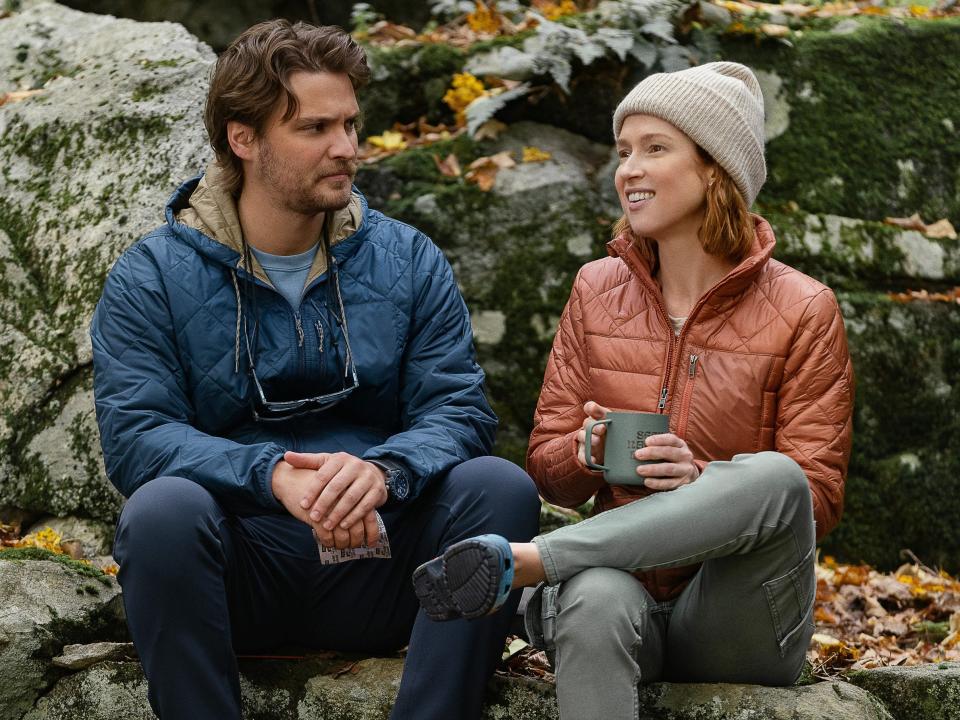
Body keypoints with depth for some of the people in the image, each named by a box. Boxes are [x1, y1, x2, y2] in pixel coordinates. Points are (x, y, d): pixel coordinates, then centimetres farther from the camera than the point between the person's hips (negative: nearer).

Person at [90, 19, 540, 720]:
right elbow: (133, 437, -10)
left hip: (374, 561, 2)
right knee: (165, 508, -33)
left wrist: (381, 471, -25)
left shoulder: (409, 261, 8)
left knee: (501, 487, -23)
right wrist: (273, 476, -28)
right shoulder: (151, 279, 1)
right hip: (237, 573, -2)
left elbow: (459, 410, -1)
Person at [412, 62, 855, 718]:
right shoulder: (598, 290, 10)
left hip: (736, 630, -1)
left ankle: (516, 560, -33)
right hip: (624, 579, 1)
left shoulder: (802, 312, -1)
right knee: (595, 603, -38)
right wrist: (587, 454, -13)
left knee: (774, 478, -35)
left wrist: (703, 481, -21)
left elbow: (818, 497, -3)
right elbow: (548, 467, 12)